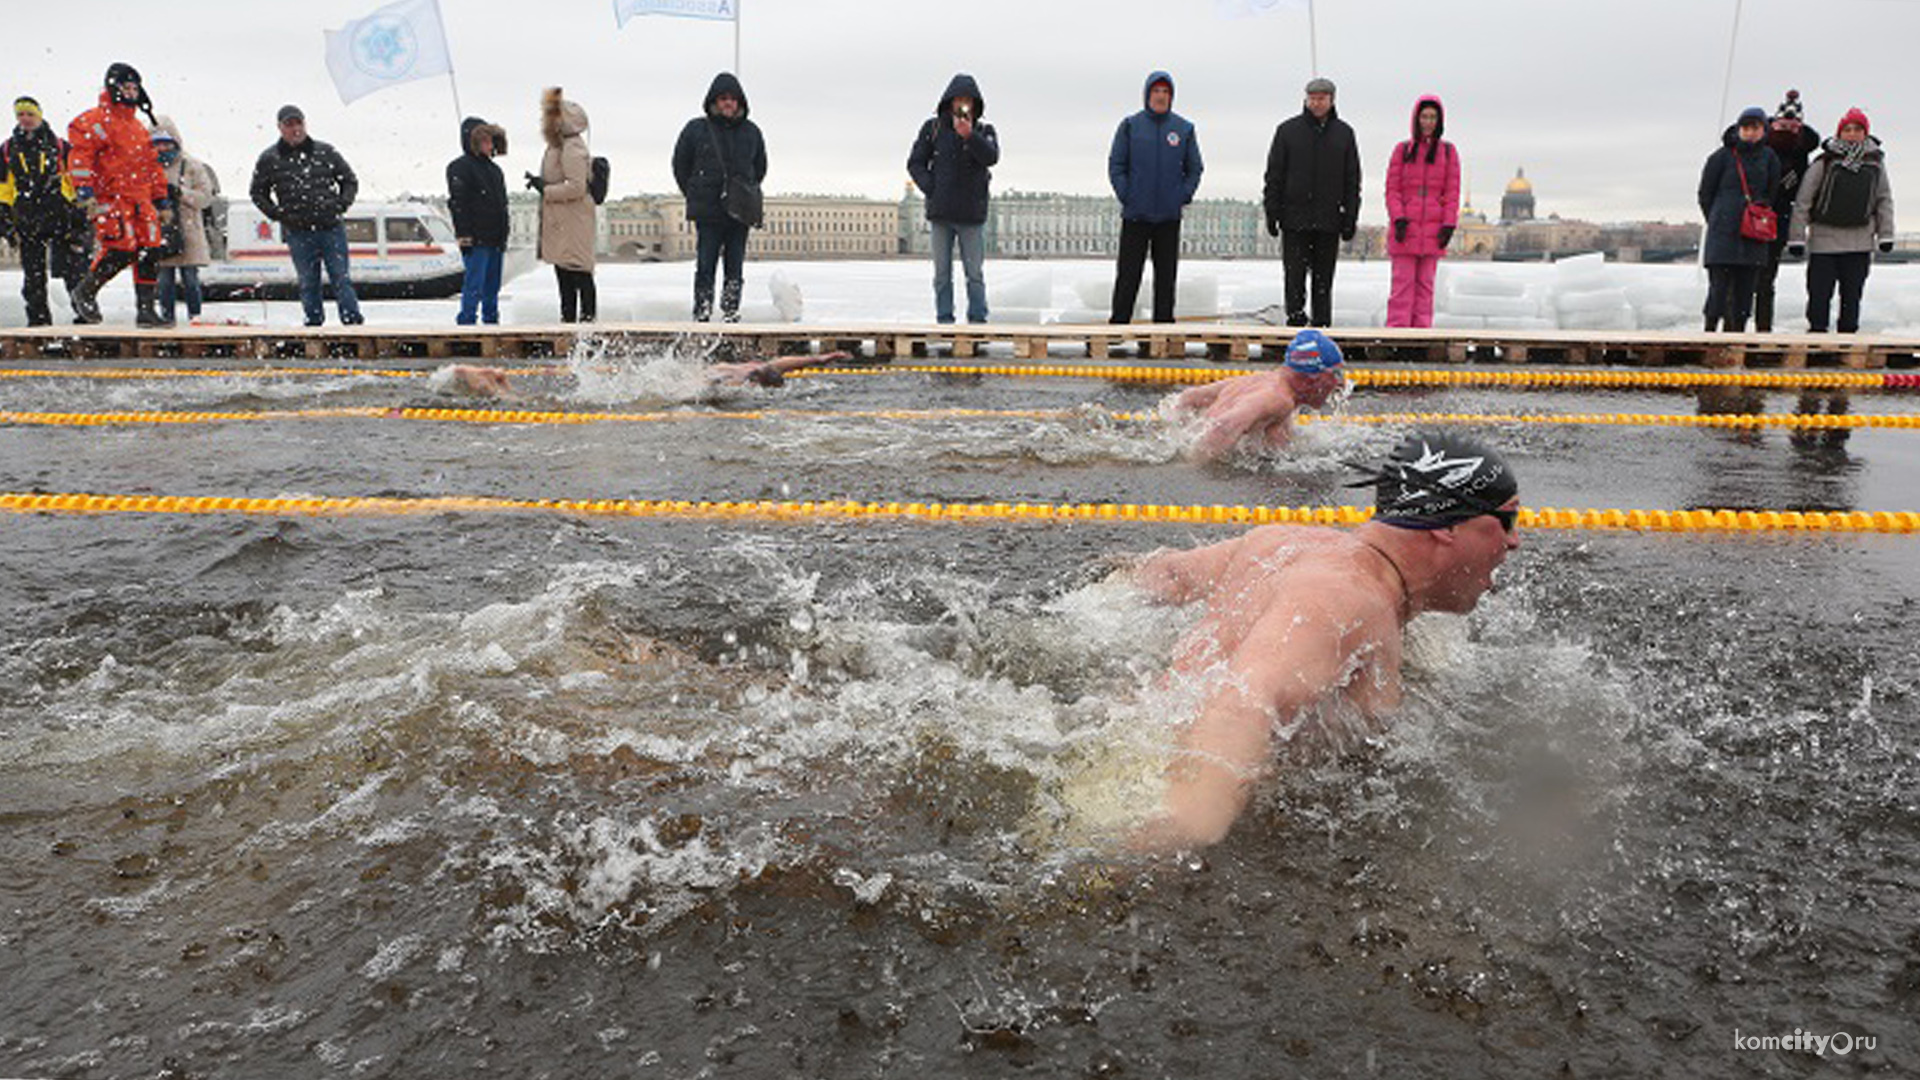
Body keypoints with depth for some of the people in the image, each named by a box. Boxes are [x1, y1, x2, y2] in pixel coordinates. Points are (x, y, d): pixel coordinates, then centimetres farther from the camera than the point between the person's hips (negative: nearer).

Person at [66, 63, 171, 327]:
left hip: (140, 198, 8)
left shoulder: (139, 127, 23)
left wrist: (162, 201, 23)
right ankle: (85, 293, 3)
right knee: (122, 248, -17)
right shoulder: (95, 121, -2)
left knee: (149, 251, 0)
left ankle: (146, 308, 5)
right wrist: (85, 191, -19)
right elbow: (80, 154, -10)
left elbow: (152, 165, 27)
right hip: (110, 196, -7)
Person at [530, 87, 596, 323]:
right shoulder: (558, 146, 17)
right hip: (559, 224, 10)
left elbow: (576, 187, -22)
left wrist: (545, 189, -15)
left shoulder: (573, 149, -15)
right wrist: (540, 182, 10)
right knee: (563, 274, 14)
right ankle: (568, 317, 20)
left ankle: (588, 317, -3)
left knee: (579, 274, -7)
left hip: (574, 223, -10)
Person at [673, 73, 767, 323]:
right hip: (707, 212, -2)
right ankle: (701, 316, -1)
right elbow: (680, 166, 10)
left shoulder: (751, 131, 9)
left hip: (740, 213, 2)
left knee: (735, 267, 5)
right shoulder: (696, 129, 2)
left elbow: (760, 168, 21)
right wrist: (696, 196, 7)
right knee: (705, 267, -5)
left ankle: (732, 315, 11)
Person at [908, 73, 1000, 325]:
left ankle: (978, 320, 2)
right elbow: (915, 163, 8)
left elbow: (992, 157, -13)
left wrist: (969, 135, -27)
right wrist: (931, 189, -7)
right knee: (942, 274, 4)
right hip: (940, 212, 1)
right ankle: (944, 320, 8)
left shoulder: (984, 130, 5)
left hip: (972, 213, -1)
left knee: (975, 274, -1)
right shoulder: (933, 128, 7)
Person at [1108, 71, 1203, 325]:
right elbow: (1116, 164, 2)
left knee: (1167, 274, 6)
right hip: (1135, 215, -2)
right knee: (1128, 274, 0)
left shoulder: (1184, 128, 7)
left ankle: (1164, 322, 13)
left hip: (1169, 216, 2)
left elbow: (1195, 168, 11)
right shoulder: (1130, 125, 2)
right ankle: (1119, 322, 5)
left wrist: (1184, 197, -1)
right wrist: (1125, 197, -8)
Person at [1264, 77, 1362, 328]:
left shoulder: (1344, 133, 10)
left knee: (1324, 278, 4)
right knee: (1295, 274, -5)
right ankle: (1296, 318, -1)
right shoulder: (1288, 130, 6)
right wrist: (1272, 213, -3)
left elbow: (1352, 178, 11)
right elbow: (1274, 174, 5)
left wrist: (1350, 217, 3)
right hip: (1295, 217, -1)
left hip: (1329, 221, 1)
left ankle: (1321, 323, 10)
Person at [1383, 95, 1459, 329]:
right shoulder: (1403, 150, 7)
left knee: (1425, 282, 3)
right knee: (1403, 281, -5)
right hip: (1405, 228, -1)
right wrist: (1398, 218, -10)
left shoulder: (1448, 152, 9)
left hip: (1432, 229, 1)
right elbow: (1392, 189, 3)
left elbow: (1452, 192, 6)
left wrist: (1449, 224, -3)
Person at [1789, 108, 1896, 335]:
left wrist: (1885, 234, 7)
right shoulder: (1825, 162, -3)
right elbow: (1803, 201, -3)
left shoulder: (1875, 162, 8)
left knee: (1852, 295, 7)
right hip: (1824, 240, -3)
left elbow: (1884, 200, 14)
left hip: (1860, 244, 3)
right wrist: (1798, 237, -7)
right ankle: (1816, 333, 6)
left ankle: (1848, 333, 15)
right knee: (1819, 294, -3)